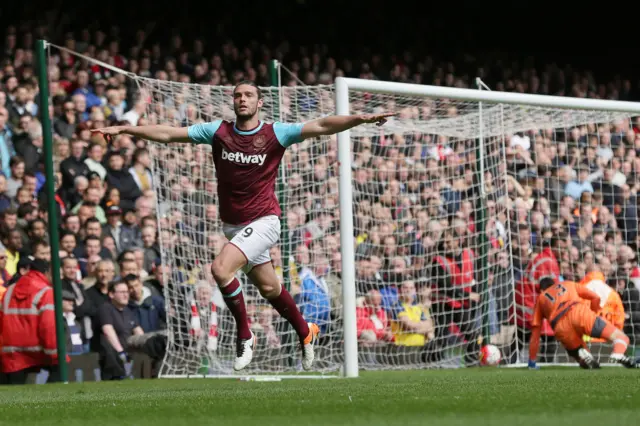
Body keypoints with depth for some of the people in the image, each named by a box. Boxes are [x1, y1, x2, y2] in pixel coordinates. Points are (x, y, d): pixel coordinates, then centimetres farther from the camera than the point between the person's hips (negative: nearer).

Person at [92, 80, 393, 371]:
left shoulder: (275, 133, -8)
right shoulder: (218, 131, 0)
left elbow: (322, 126, -14)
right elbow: (166, 134, 2)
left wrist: (360, 119, -28)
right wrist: (122, 129, -1)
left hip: (263, 221, -5)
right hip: (233, 224, 5)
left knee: (220, 268, -24)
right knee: (268, 287, 14)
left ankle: (244, 335, -7)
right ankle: (305, 332, 38)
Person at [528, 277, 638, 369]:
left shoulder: (541, 298, 33)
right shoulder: (569, 284, 35)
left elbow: (535, 336, 26)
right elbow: (596, 298, 24)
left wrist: (532, 363, 31)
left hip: (561, 328, 1)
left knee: (586, 364, 20)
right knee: (621, 338, 2)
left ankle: (582, 354, -19)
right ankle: (617, 354, -35)